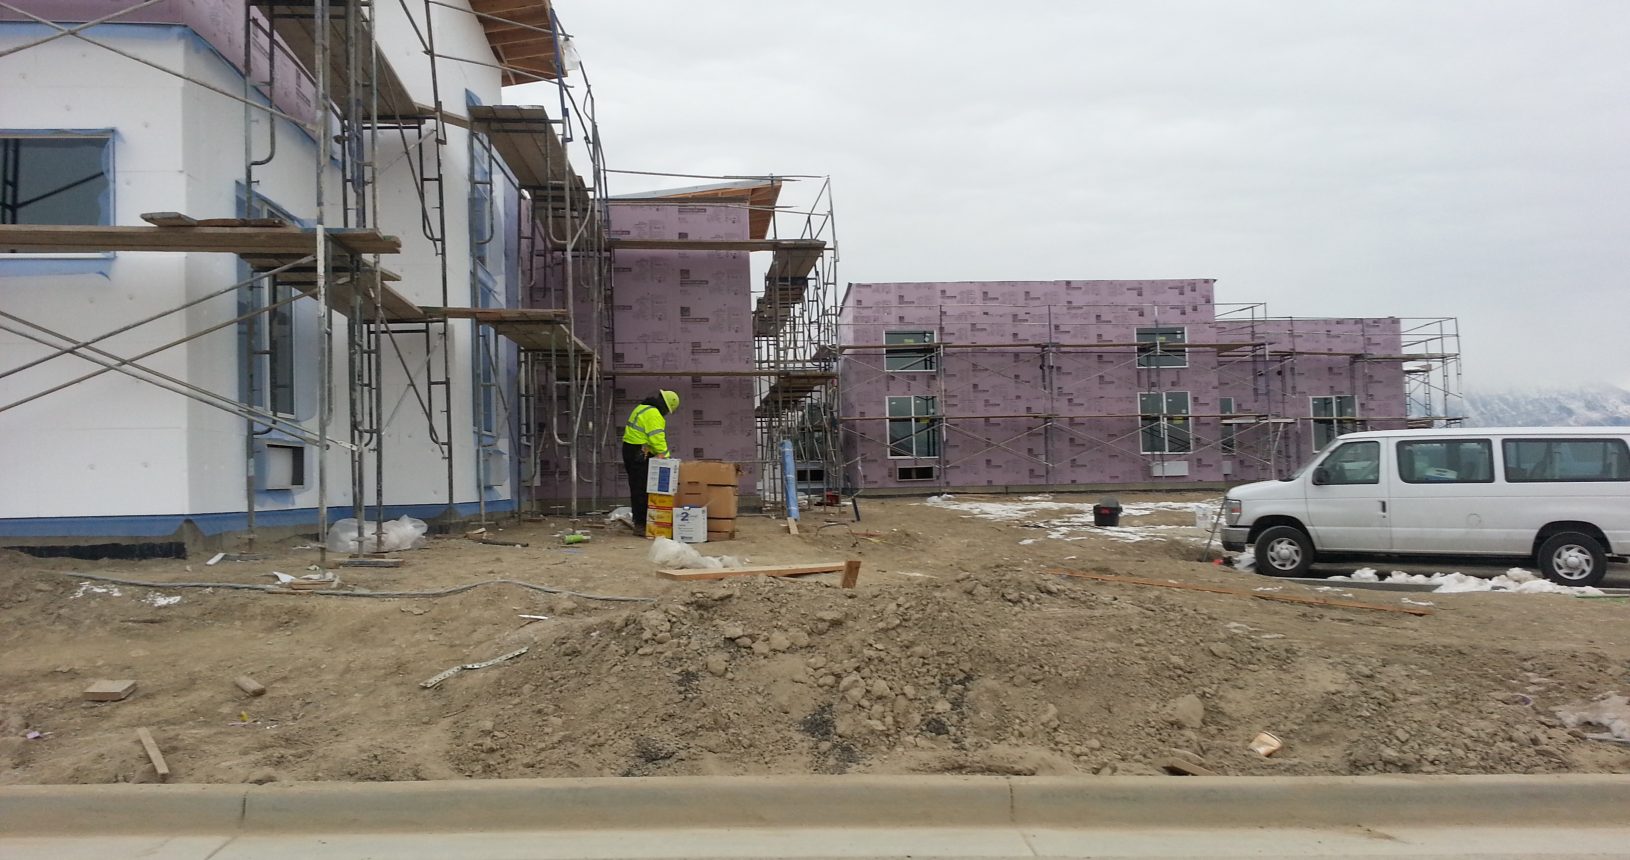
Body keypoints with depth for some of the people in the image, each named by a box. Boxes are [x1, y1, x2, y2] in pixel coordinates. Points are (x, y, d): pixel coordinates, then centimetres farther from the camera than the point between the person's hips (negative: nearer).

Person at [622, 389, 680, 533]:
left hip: (629, 449, 11)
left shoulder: (642, 408, 17)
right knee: (642, 489, -8)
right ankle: (641, 523, -8)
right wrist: (665, 456, -13)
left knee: (637, 488, 15)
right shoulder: (653, 414, -16)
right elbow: (657, 438, -21)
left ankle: (638, 521, 21)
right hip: (639, 454, -11)